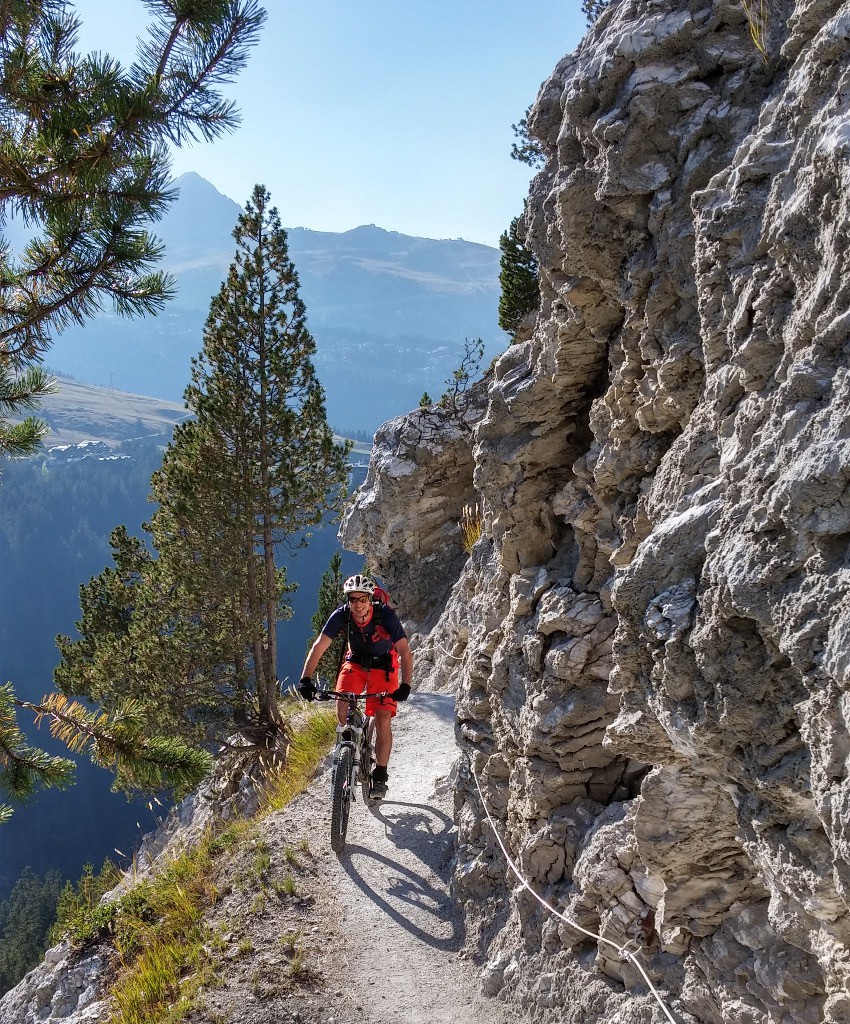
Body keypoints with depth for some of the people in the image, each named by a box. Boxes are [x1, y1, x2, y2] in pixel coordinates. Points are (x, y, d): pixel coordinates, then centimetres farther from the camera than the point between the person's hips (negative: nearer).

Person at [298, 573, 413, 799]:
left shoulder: (385, 615, -30)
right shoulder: (341, 615, -24)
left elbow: (405, 651, -31)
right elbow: (318, 647, -26)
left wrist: (405, 685, -43)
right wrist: (306, 679, -37)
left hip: (383, 665, -2)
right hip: (355, 662, 2)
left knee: (383, 718, -14)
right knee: (342, 706, -21)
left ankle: (380, 776, -2)